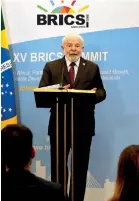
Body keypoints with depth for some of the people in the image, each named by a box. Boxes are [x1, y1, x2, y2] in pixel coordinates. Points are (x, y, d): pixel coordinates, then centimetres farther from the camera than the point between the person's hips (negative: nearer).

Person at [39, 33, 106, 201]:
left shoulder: (92, 68, 6)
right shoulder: (51, 67, 4)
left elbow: (101, 92, 4)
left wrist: (94, 94, -20)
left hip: (83, 125, 1)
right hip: (59, 124, 0)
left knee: (80, 168, 9)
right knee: (57, 166, 8)